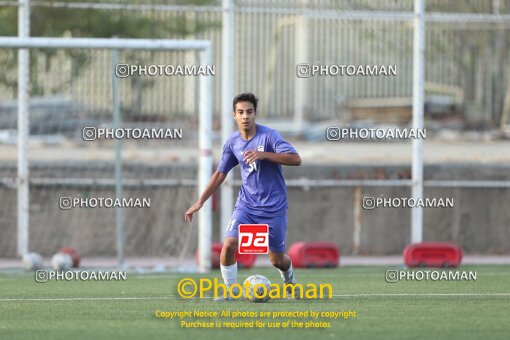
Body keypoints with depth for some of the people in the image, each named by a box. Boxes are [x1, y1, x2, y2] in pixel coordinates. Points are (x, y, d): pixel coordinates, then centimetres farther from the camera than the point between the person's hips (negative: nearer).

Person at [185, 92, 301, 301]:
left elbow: (296, 159, -22)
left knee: (277, 260, 5)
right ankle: (230, 291, -2)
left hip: (273, 207, -3)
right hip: (246, 205, 3)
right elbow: (220, 173, 13)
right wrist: (200, 202, 11)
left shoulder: (268, 136, -13)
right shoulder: (232, 143, 1)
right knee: (228, 245, -17)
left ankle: (289, 281, 39)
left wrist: (263, 154, -32)